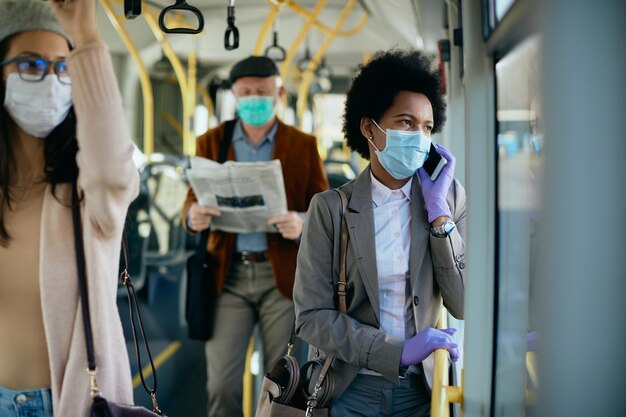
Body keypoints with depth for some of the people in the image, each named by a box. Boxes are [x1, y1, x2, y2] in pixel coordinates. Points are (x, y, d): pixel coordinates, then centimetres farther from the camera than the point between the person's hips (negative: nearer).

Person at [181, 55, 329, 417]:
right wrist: (194, 216, -19)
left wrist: (302, 223, -20)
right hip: (228, 274, 1)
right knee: (222, 383, -2)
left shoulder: (304, 145, 5)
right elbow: (193, 201, 6)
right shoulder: (211, 142, 9)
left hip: (282, 275, -1)